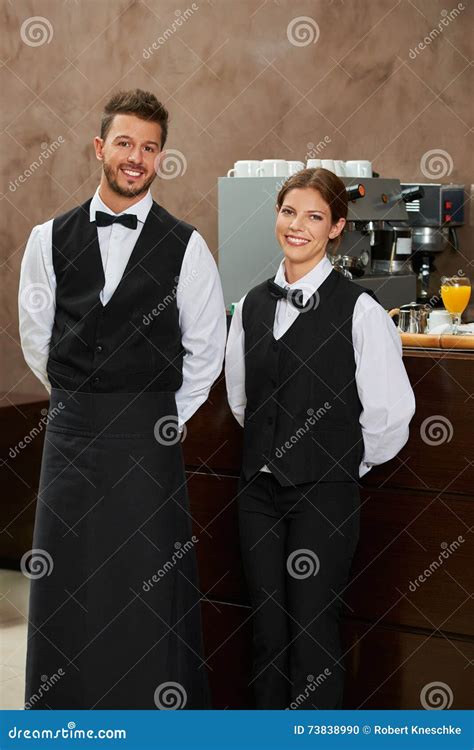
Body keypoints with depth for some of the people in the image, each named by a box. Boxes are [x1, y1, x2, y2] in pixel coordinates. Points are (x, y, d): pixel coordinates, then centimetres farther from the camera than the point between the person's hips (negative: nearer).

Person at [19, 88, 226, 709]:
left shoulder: (185, 246, -3)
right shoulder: (50, 239, 3)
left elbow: (205, 348, 4)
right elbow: (36, 337, 11)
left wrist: (168, 418, 6)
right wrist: (75, 403, 12)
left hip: (150, 434, -2)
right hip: (71, 430, 2)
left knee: (152, 582, 3)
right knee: (65, 581, 7)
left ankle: (158, 710, 14)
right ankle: (63, 708, 20)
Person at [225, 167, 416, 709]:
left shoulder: (358, 309, -11)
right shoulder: (253, 304, 7)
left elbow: (391, 410, -9)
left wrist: (350, 460, 2)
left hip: (324, 493, -5)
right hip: (260, 487, 5)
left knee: (313, 629, 0)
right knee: (266, 627, 12)